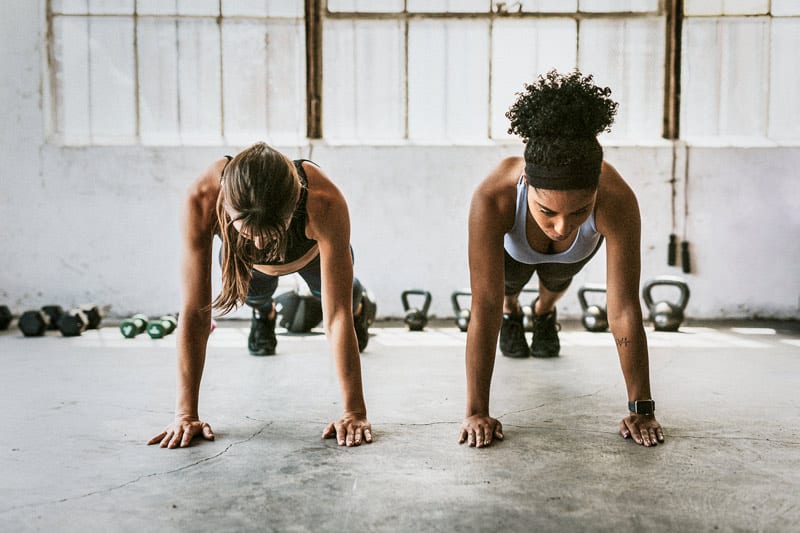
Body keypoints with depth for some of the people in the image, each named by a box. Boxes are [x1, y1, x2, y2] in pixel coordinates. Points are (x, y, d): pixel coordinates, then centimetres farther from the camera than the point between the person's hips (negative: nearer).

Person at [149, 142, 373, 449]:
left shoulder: (325, 203, -48)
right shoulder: (201, 201, -46)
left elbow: (336, 316, -44)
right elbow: (194, 313, -41)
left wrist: (354, 412, -42)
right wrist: (185, 414, -41)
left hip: (312, 251, 0)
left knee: (329, 294, 24)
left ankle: (359, 306, 60)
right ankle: (263, 312, 51)